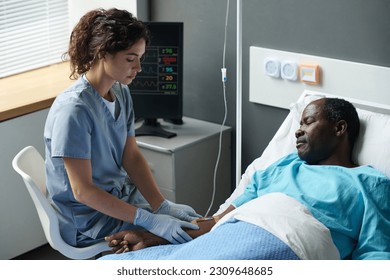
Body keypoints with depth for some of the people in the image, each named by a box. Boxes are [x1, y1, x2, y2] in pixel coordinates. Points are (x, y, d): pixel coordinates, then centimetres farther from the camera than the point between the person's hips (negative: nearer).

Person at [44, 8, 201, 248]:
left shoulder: (121, 93, 0)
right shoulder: (74, 110, -25)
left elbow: (132, 156, 2)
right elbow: (82, 191, -24)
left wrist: (163, 206, -13)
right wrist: (149, 220, -28)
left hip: (122, 197, 8)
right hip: (90, 218, -8)